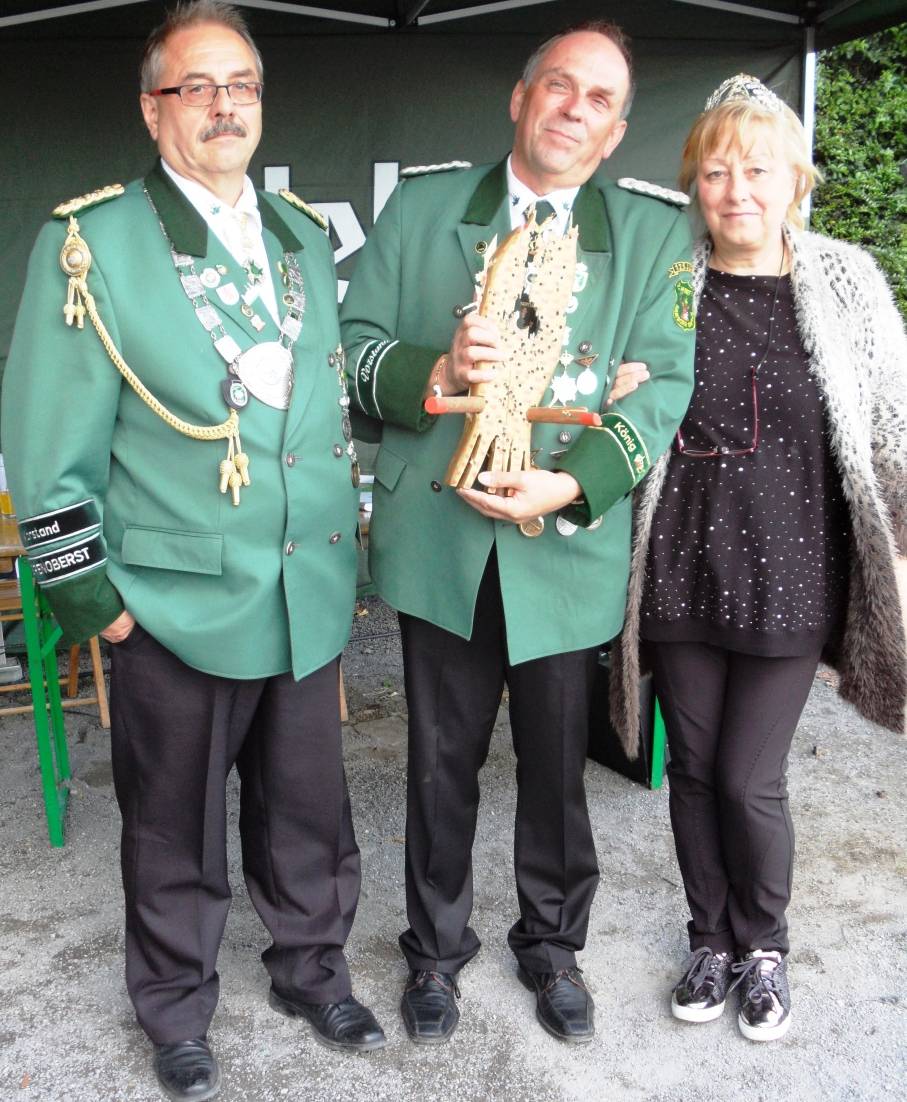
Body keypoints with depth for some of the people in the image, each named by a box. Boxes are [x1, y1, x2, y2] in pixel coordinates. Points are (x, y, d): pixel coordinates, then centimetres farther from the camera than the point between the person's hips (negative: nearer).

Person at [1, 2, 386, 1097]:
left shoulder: (305, 236, 9)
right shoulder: (89, 244, -8)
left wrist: (343, 539, 15)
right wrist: (93, 597, -9)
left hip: (310, 597, 5)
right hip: (176, 604, -4)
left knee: (306, 810, 18)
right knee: (175, 833, 14)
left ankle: (310, 968, 43)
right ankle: (175, 1010, 37)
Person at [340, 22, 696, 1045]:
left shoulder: (655, 233, 5)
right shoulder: (420, 208, 7)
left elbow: (664, 382, -5)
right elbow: (356, 341, 3)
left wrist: (571, 485, -19)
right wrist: (437, 373, -18)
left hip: (570, 547, 0)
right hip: (439, 537, 1)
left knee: (556, 767, 14)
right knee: (440, 763, 13)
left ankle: (552, 945, 38)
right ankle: (436, 949, 35)